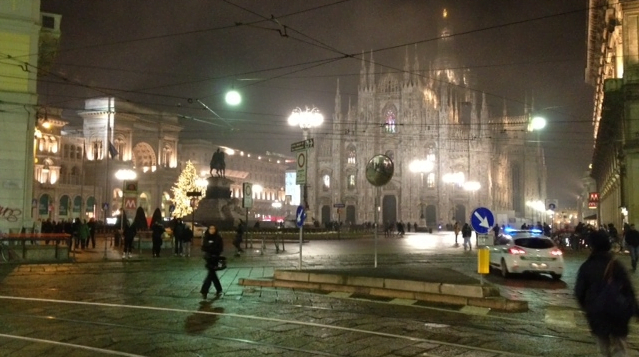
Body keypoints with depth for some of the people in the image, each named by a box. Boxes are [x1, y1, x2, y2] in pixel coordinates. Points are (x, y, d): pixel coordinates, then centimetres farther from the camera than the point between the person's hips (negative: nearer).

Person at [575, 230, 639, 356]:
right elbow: (628, 288, -5)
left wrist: (586, 306, 16)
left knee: (604, 347, 18)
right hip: (616, 311, 0)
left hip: (596, 312, 0)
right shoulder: (615, 265, -6)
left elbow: (579, 291, -2)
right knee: (620, 346, 9)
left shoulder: (586, 267, -6)